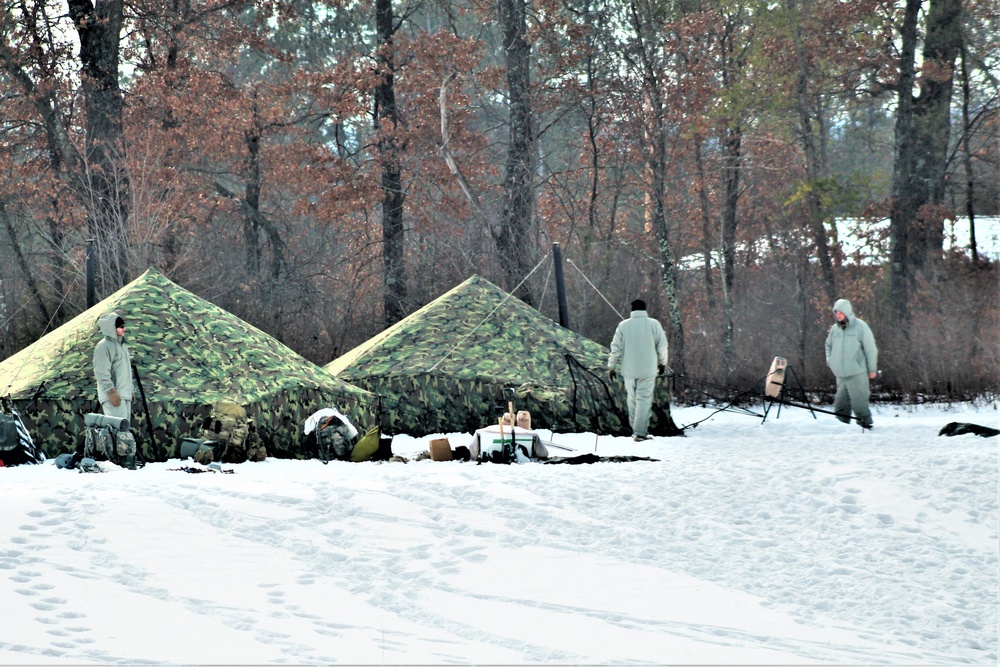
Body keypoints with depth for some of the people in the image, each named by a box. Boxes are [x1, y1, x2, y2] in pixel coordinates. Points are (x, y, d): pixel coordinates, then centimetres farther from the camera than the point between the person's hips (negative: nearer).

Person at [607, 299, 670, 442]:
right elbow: (662, 346, 0)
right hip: (648, 370, -2)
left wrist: (611, 367, 7)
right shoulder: (654, 324, -4)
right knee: (644, 400, -1)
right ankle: (640, 433, -7)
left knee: (632, 399, 16)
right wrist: (662, 363, 16)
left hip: (629, 370, 2)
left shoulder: (623, 325, -1)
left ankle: (636, 429, 23)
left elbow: (616, 348, -1)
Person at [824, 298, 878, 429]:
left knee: (859, 403, -8)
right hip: (841, 374, 5)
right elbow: (829, 345, 28)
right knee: (841, 404, 8)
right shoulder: (835, 328, 10)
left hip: (857, 374, -5)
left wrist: (872, 369, -2)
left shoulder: (860, 326, -5)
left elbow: (871, 349, -2)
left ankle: (866, 425, 2)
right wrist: (829, 360, 11)